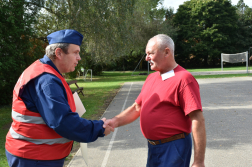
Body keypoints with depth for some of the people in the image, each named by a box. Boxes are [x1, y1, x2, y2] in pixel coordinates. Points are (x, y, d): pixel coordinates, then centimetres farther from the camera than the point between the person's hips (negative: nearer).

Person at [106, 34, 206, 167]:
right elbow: (136, 108, 14)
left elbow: (197, 120, -19)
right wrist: (115, 121, -3)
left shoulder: (183, 79, -16)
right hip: (153, 146, 8)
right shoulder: (151, 78, 9)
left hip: (174, 148, -7)